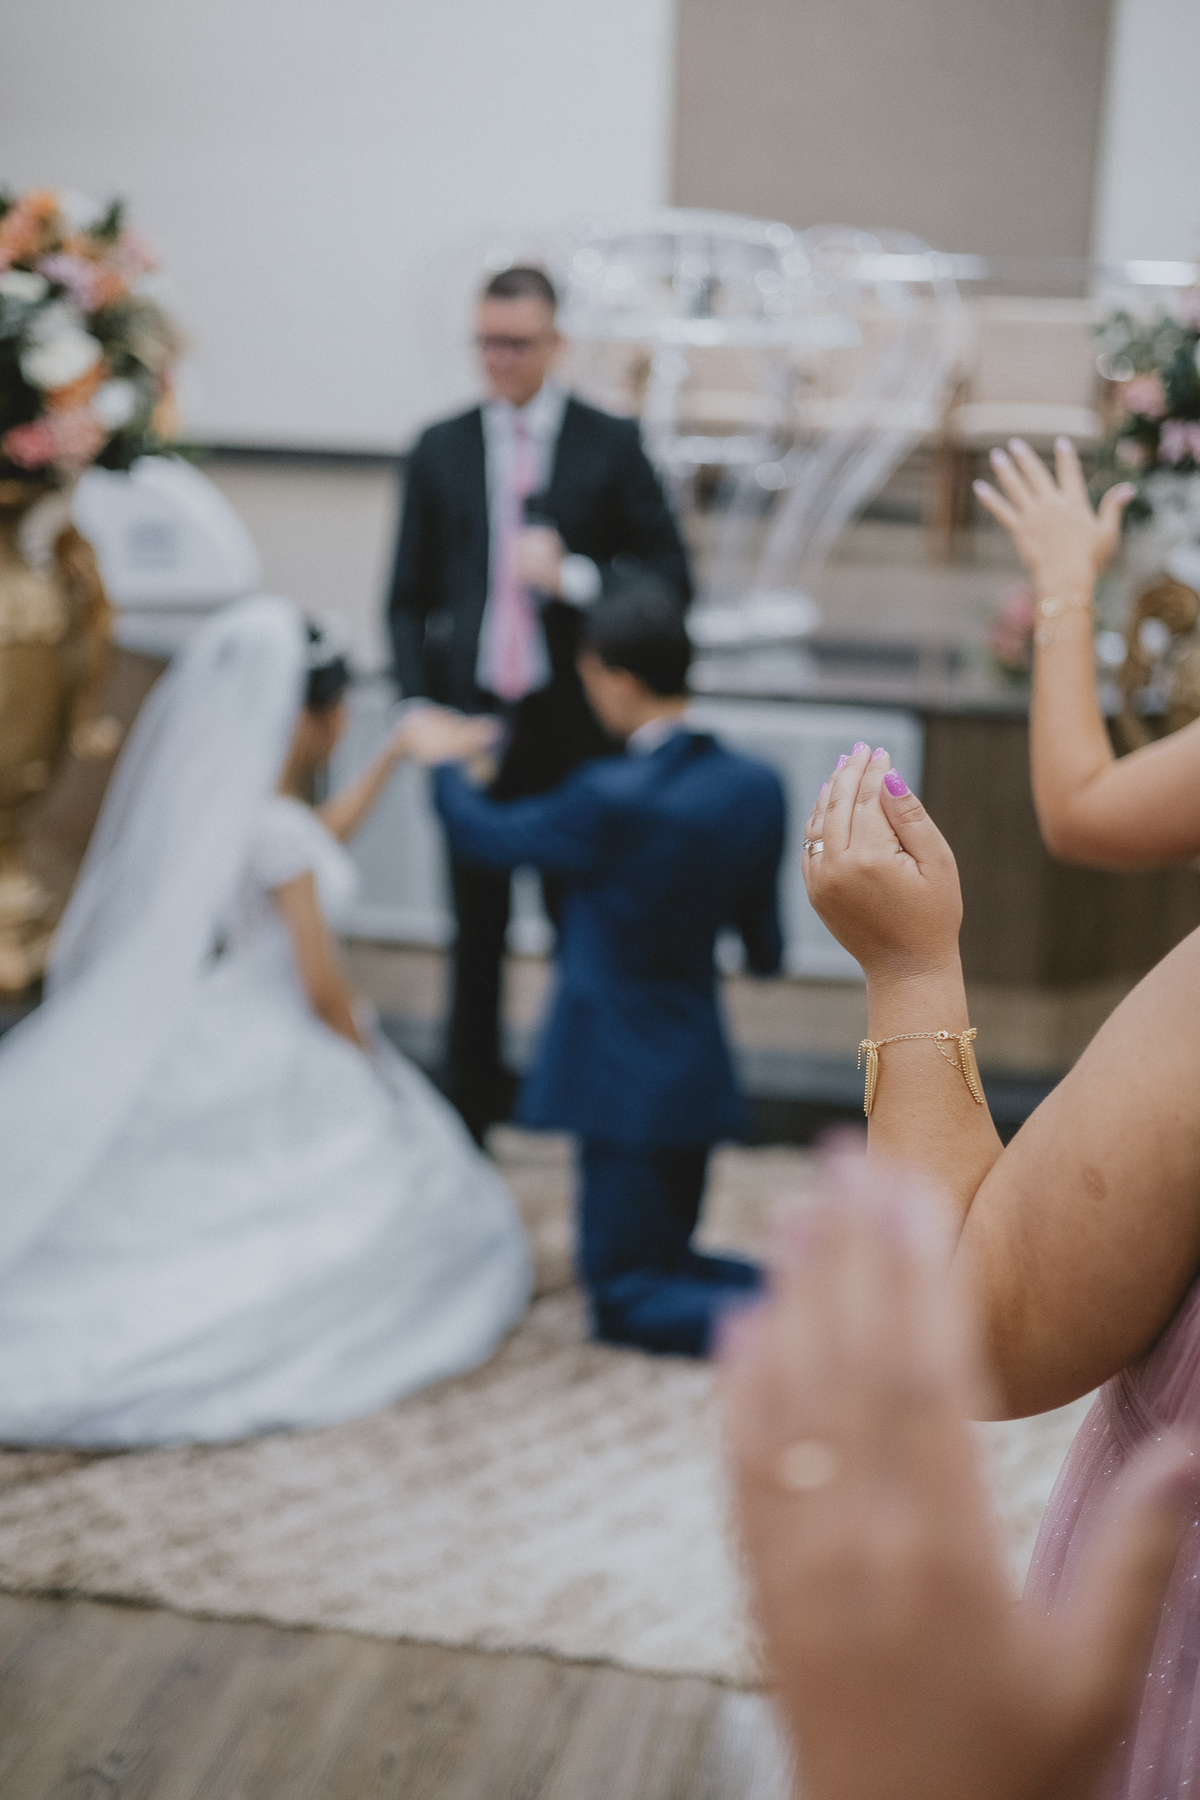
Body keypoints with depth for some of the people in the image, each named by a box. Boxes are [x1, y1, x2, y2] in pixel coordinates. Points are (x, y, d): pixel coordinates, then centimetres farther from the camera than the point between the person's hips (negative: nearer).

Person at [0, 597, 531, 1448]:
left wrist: (396, 757, 26)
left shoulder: (204, 792, 4)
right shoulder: (275, 828, -22)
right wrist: (372, 1068, -1)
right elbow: (322, 986, -18)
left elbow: (316, 843, 23)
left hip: (175, 1051, 9)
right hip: (262, 1071, -9)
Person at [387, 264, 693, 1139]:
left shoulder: (611, 443, 2)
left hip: (575, 729, -2)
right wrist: (421, 706, -2)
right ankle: (473, 1100, 20)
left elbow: (672, 575, -1)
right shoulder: (439, 450, 8)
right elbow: (409, 598, 10)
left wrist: (575, 577, -17)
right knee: (476, 930, 8)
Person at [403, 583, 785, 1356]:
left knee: (626, 1298, 5)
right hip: (702, 1067, 7)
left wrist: (442, 762, 14)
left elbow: (488, 835, -5)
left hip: (625, 1077, -7)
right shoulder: (758, 787, -4)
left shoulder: (612, 799, -23)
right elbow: (765, 947, 6)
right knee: (667, 1261, 24)